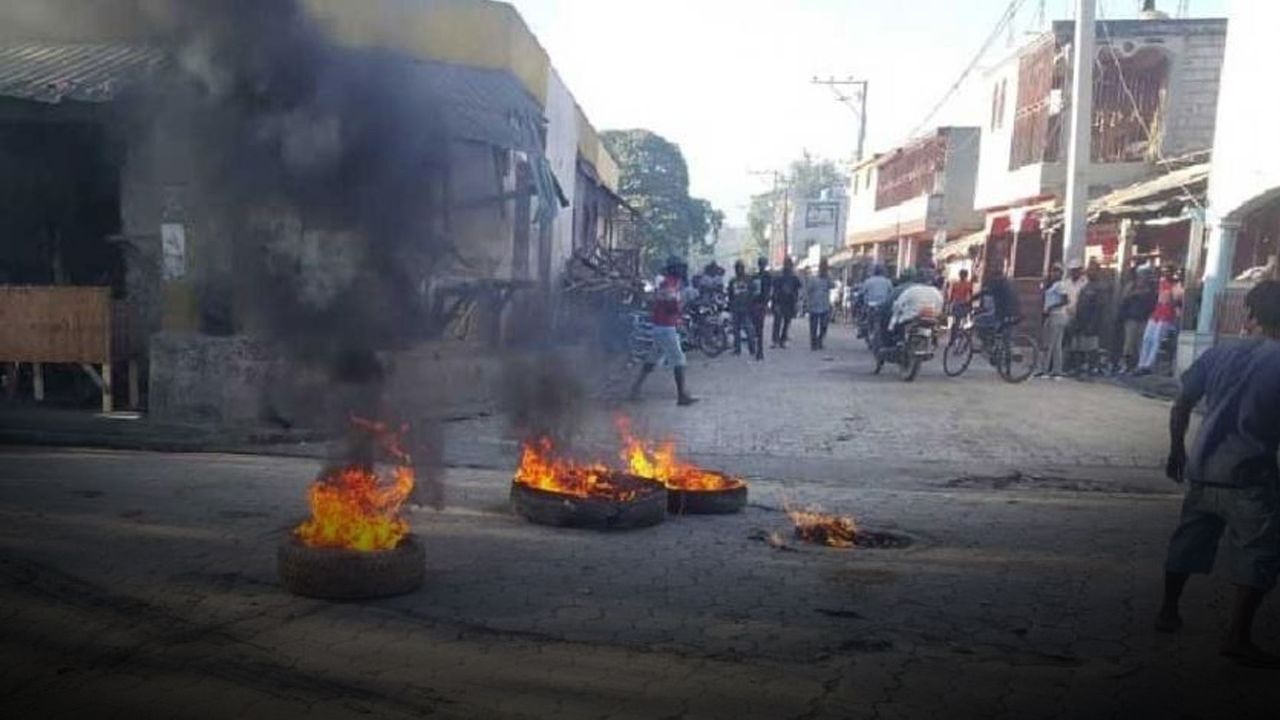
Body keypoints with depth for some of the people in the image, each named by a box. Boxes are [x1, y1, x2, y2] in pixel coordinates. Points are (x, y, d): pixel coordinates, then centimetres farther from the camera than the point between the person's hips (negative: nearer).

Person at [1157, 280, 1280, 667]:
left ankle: (1168, 611, 30)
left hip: (1203, 468, 5)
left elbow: (1181, 408, 5)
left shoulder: (1218, 354, 3)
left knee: (1188, 542, 19)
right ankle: (1238, 638, 5)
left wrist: (1177, 452, 17)